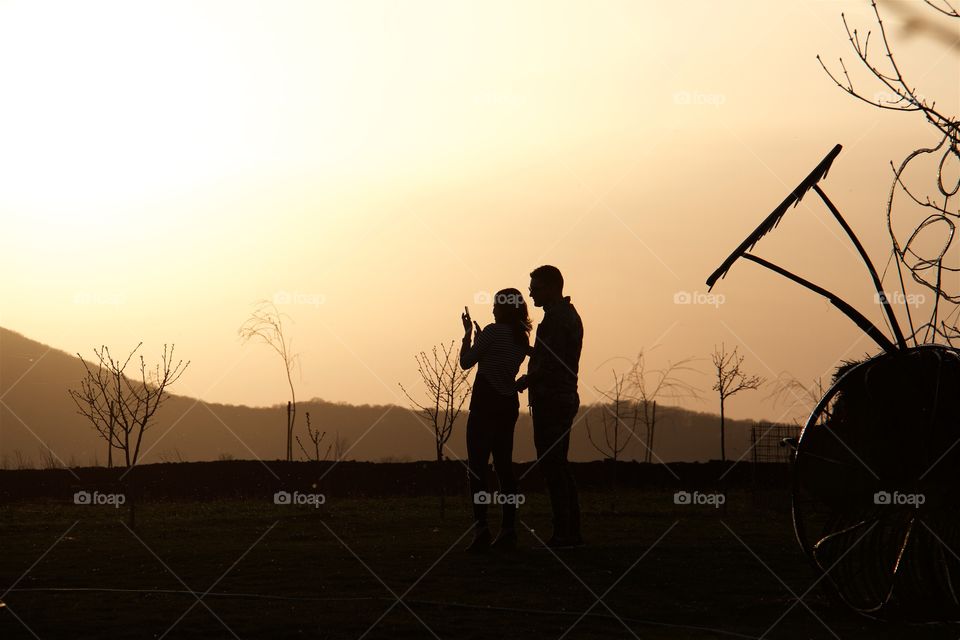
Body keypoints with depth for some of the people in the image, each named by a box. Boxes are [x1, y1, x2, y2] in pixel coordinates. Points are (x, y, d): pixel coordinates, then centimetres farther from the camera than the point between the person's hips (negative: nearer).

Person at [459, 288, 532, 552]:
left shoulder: (493, 331, -12)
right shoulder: (522, 338, 11)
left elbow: (466, 361, -6)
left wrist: (468, 333, 7)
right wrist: (479, 336, 22)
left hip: (485, 404, -7)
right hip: (509, 404, 7)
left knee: (477, 467, -6)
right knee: (504, 466, 10)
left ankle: (481, 529, -15)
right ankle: (508, 530, 9)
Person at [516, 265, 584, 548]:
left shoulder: (556, 318, -13)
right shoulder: (569, 315, 19)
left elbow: (548, 364, -20)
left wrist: (519, 384, -13)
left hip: (550, 400, -11)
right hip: (565, 398, 11)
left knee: (551, 466, -9)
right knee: (559, 466, 13)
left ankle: (563, 533, -11)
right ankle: (572, 532, 14)